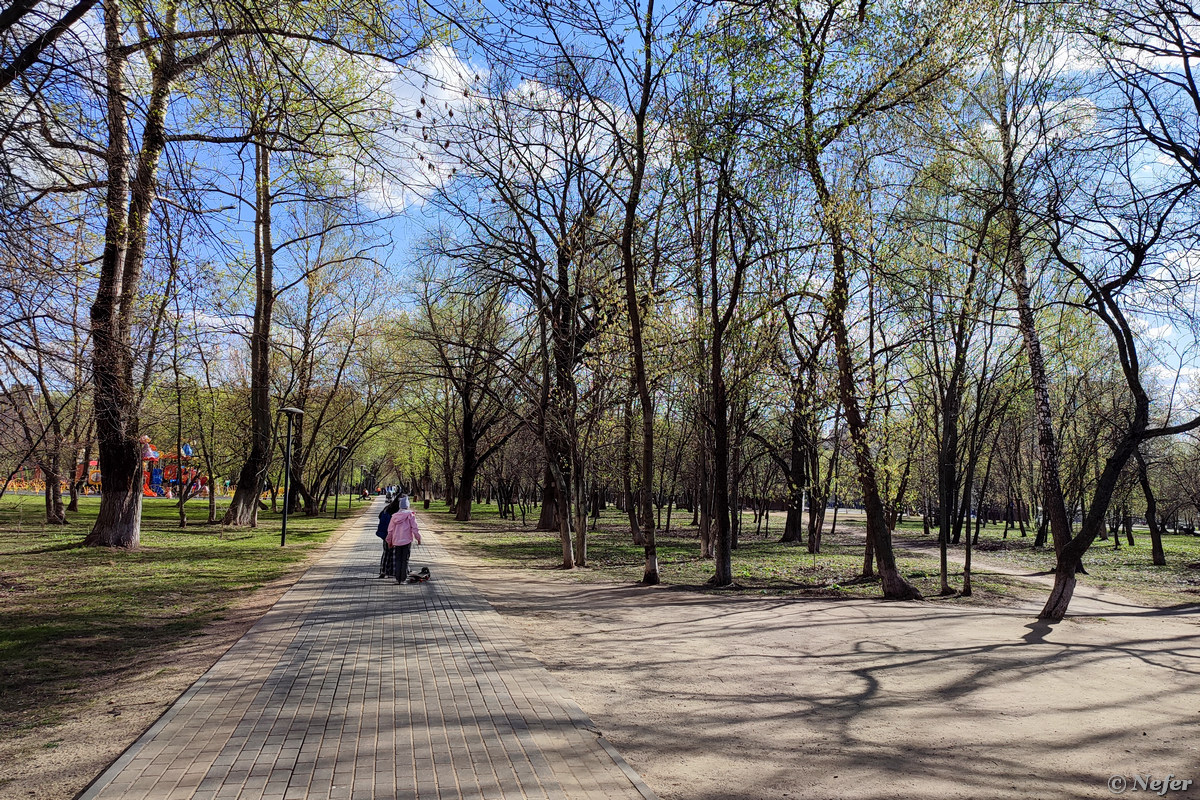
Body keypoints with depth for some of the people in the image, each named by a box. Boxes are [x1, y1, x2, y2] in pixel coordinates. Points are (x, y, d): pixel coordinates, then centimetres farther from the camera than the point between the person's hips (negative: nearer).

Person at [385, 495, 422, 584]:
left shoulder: (394, 516, 3)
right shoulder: (410, 515, -8)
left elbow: (390, 530, 8)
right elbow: (414, 528, -9)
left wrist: (390, 541, 19)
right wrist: (418, 538, 2)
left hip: (396, 541, 3)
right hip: (407, 540, -3)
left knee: (398, 560, 12)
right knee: (405, 560, 3)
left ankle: (397, 579, 11)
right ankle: (403, 579, 2)